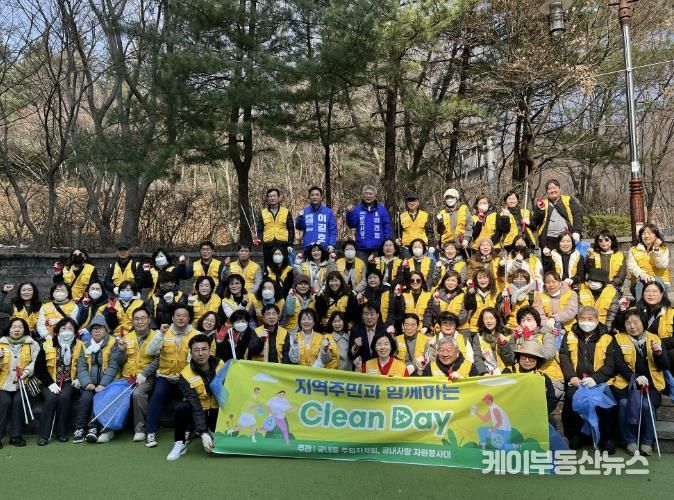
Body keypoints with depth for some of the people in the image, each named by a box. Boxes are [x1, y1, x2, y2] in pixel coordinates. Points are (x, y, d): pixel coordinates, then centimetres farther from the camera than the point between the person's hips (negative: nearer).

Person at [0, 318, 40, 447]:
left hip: (22, 382, -1)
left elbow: (36, 362, -4)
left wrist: (26, 372, -20)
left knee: (18, 401, -23)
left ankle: (15, 435, -10)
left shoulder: (32, 344, 8)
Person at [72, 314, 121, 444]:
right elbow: (81, 366, 4)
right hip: (89, 383, 3)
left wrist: (103, 384, -18)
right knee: (86, 397, -25)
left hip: (106, 383, -3)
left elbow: (113, 366, -7)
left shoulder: (113, 343, 2)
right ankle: (79, 429, -18)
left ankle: (93, 428, -25)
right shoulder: (86, 345, 14)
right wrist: (87, 383, -13)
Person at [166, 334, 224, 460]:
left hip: (218, 412, 2)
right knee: (181, 408, -32)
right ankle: (180, 443, -10)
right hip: (197, 412, -2)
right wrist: (203, 433, -34)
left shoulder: (221, 365, -10)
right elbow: (195, 406, -26)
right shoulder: (185, 375, -19)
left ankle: (213, 431, 11)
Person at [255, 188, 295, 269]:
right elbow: (259, 229, 11)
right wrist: (259, 240, -8)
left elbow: (291, 229, 7)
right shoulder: (263, 213, 11)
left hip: (282, 245, -1)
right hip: (267, 245, 1)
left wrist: (290, 244, 0)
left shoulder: (286, 212, 7)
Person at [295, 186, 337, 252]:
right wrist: (300, 217, -17)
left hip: (324, 248, 0)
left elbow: (333, 230, 3)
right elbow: (299, 227, 2)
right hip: (308, 247, 0)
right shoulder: (304, 211, 6)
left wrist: (332, 244, -8)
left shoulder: (328, 212, 4)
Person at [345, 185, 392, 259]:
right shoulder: (357, 209, 6)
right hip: (362, 247, 1)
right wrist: (349, 213, -16)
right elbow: (351, 225, 0)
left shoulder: (382, 209, 4)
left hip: (378, 248, -1)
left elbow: (387, 227, 4)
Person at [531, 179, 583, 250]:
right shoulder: (542, 203, 13)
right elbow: (535, 222, 6)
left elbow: (578, 215, 2)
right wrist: (540, 210, -12)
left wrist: (577, 232, -10)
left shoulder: (569, 200, 11)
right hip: (548, 239, 1)